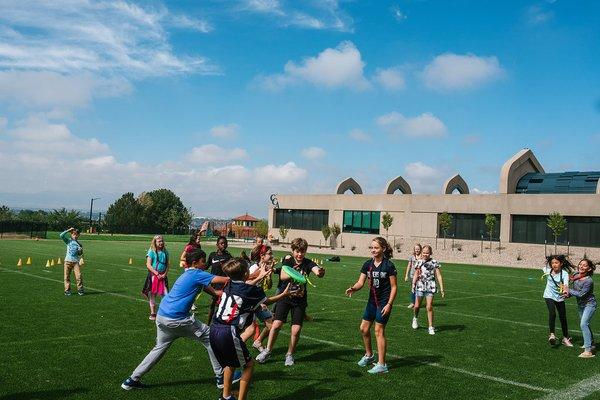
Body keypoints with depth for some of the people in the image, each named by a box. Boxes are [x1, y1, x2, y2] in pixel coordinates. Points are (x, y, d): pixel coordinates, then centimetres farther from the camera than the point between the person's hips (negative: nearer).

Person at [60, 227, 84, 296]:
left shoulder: (79, 244, 9)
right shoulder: (69, 241, 6)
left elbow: (80, 254, 11)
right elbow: (61, 235, -7)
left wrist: (80, 251, -10)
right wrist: (68, 230, -7)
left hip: (76, 262, 0)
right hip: (68, 261, 0)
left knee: (79, 276, -9)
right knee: (67, 277, 1)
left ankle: (80, 290, 0)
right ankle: (67, 290, 9)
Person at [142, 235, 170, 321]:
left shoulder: (165, 252, 7)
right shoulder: (151, 252, -4)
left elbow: (167, 265, 10)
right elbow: (148, 265, -9)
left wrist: (165, 274, -6)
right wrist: (157, 274, -14)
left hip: (163, 276, 3)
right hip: (153, 276, -3)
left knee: (166, 294, -5)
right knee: (152, 295, 5)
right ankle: (153, 314, 15)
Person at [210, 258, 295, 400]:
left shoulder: (229, 285, 10)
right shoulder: (251, 291, -8)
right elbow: (266, 301, 14)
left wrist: (259, 278, 45)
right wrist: (284, 294, 29)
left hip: (215, 329, 7)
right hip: (229, 332, -7)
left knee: (229, 363, 26)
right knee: (248, 364, 10)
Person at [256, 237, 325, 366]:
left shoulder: (307, 263, -7)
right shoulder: (288, 260, -6)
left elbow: (316, 270, -29)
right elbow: (282, 276, -20)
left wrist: (320, 272, -53)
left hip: (300, 300, 1)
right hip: (285, 297, 0)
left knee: (296, 330, -6)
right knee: (276, 324, -12)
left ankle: (290, 355, 17)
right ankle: (267, 351, 8)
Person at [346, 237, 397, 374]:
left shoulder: (389, 265, -14)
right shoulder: (368, 264, 1)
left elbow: (394, 286, -10)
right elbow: (361, 282, 0)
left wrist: (389, 304, -16)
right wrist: (353, 288, -22)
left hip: (384, 302, -6)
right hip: (372, 301, 6)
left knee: (379, 331, -4)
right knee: (364, 328, 11)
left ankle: (381, 364, 6)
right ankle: (369, 355, 34)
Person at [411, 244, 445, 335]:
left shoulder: (434, 263, 0)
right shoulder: (419, 262, 7)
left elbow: (439, 276, 0)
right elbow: (416, 275, 13)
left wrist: (442, 289, -4)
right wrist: (413, 284, -2)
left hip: (430, 287, -2)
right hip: (420, 286, 2)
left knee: (429, 307, -6)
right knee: (417, 306, 4)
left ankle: (431, 327, 4)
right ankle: (415, 318, 36)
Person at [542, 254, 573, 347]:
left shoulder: (564, 273, -19)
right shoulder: (548, 271, -10)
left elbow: (566, 284, -37)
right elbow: (544, 268, 17)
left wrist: (566, 291, -56)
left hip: (560, 297, 0)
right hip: (549, 296, 0)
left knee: (563, 317, 9)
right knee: (552, 313, -23)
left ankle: (566, 338, 26)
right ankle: (552, 335, -16)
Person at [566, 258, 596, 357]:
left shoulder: (589, 281, -25)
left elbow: (580, 294, -25)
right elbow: (574, 289, 8)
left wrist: (569, 291, -16)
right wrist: (568, 294, -11)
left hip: (589, 304, -8)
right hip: (580, 305, 8)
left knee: (583, 324, -21)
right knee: (585, 324, 22)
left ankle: (588, 351, -21)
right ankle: (591, 344, 43)